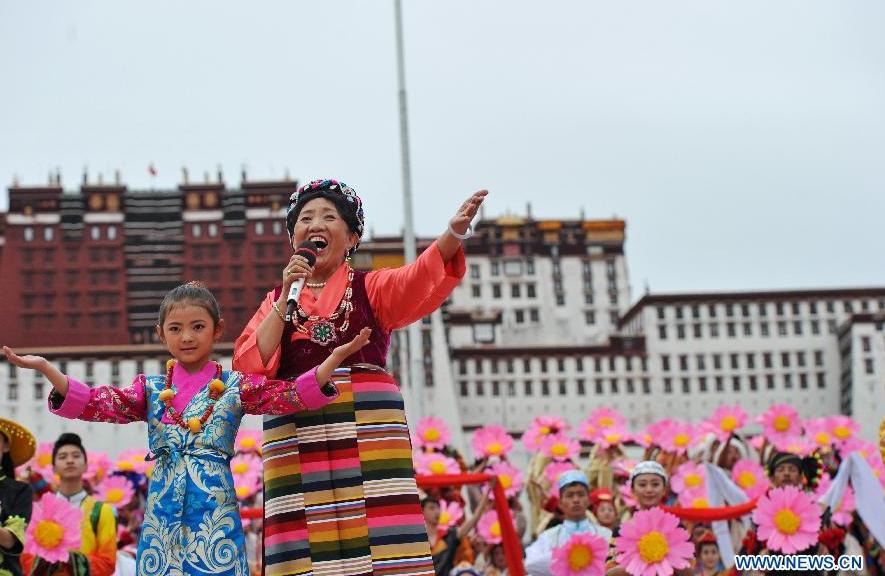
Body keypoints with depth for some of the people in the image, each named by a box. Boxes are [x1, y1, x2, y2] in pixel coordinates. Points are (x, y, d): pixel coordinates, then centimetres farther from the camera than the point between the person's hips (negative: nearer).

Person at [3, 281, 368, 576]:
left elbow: (294, 395, -5)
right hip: (163, 512, 2)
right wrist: (45, 368, -11)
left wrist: (335, 356, -20)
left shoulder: (237, 386, 4)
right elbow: (95, 404, 1)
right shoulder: (151, 389, 10)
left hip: (215, 510, -2)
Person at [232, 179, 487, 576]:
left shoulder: (372, 288, 13)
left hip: (368, 428, -1)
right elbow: (249, 367, 4)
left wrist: (454, 233, -28)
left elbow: (422, 279, -9)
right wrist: (286, 297, 0)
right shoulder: (276, 300, 20)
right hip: (296, 438, 1)